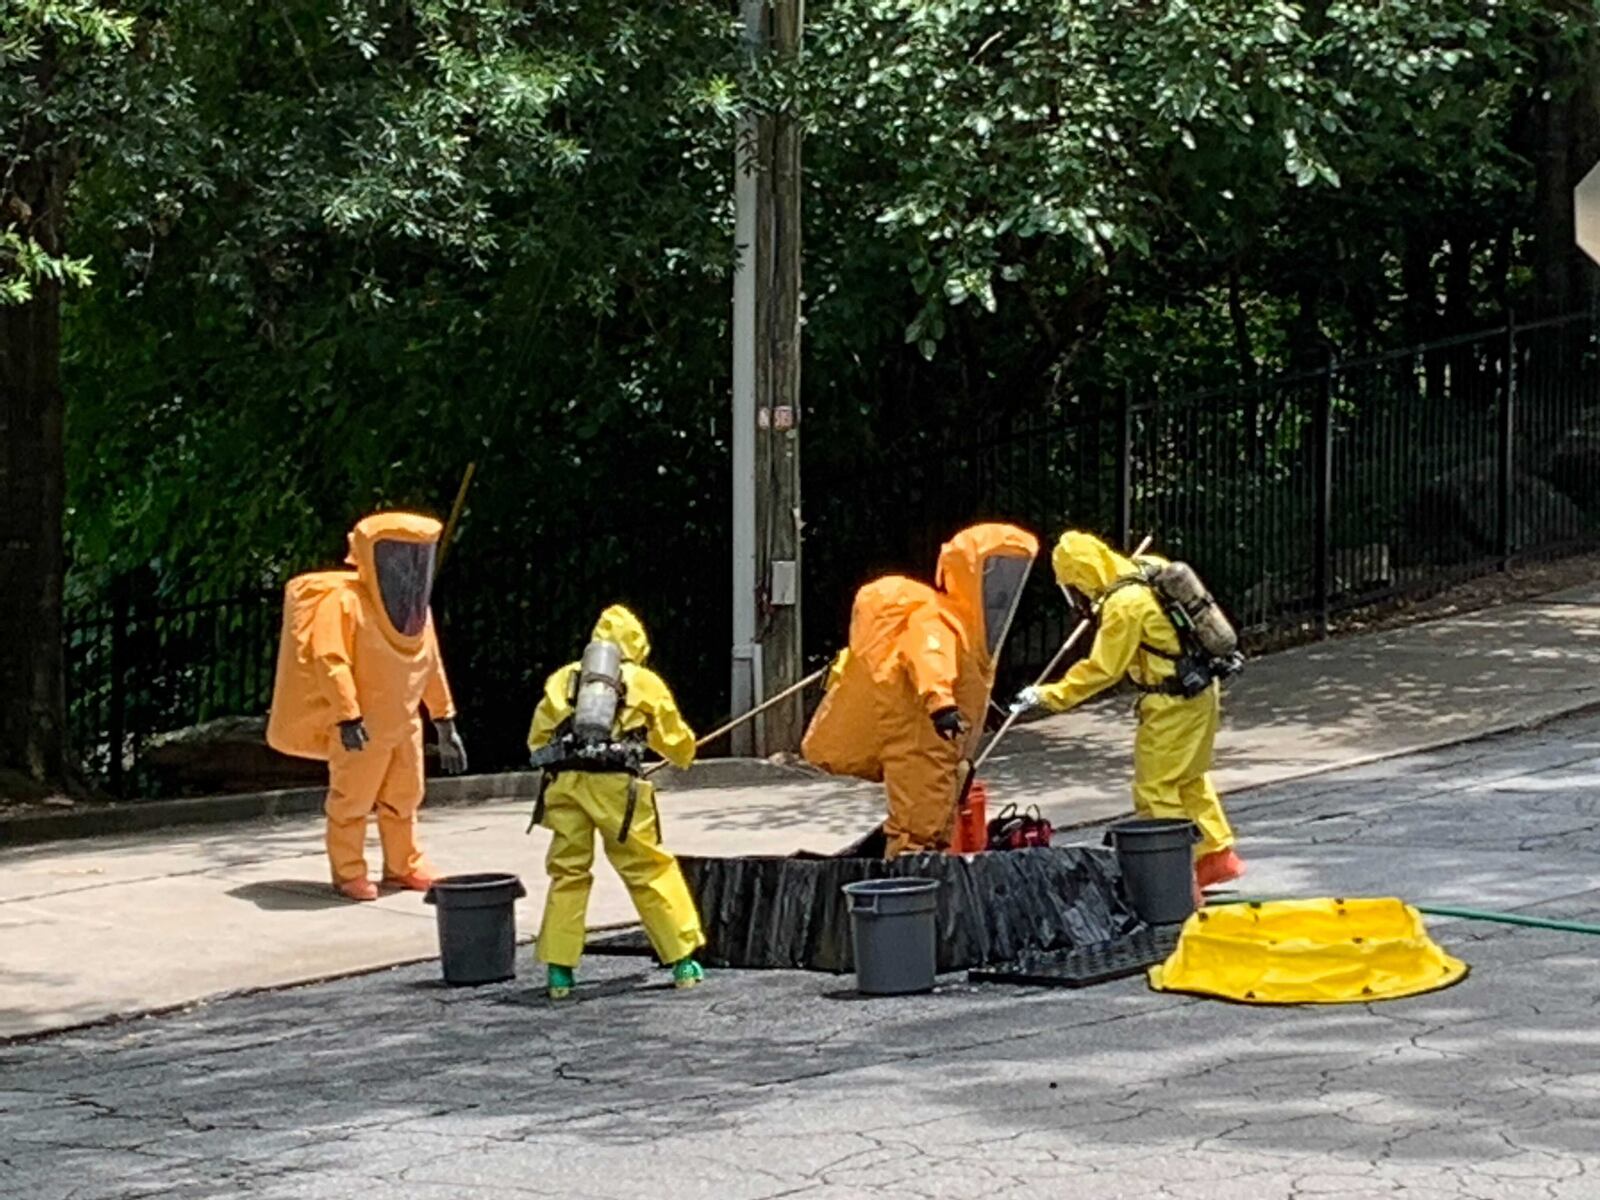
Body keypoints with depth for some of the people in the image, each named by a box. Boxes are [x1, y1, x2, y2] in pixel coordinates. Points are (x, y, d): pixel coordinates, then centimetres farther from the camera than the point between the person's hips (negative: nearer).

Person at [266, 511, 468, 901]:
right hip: (362, 727, -7)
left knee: (404, 799, 17)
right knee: (351, 801, 1)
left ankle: (404, 867, 29)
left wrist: (446, 724, 16)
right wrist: (347, 715, -28)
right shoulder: (344, 600, -15)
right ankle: (348, 875, 11)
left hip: (405, 723, 8)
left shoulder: (416, 605, 10)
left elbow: (431, 665, 16)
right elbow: (329, 659, -22)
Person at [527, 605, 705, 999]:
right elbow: (678, 745, 26)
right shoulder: (644, 682, 16)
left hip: (564, 783, 2)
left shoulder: (562, 679, 19)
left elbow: (538, 740, 16)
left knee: (568, 874, 12)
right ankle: (683, 963, 11)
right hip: (615, 783, -2)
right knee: (651, 871, 7)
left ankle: (559, 971, 10)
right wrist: (686, 752, 48)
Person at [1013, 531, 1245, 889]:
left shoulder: (1124, 604, -23)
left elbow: (1101, 669, -19)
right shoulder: (1150, 570, 3)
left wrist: (1049, 696, -14)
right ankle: (1218, 855, 29)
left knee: (1155, 789, -1)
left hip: (1173, 704, -10)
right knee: (1190, 779, 22)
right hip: (1201, 689, 10)